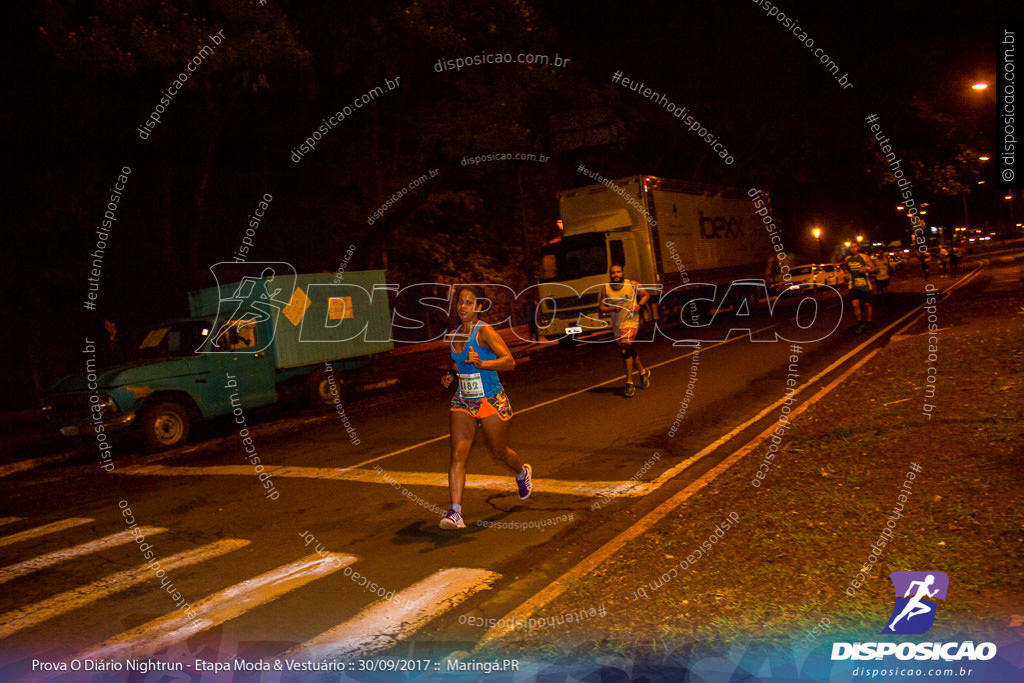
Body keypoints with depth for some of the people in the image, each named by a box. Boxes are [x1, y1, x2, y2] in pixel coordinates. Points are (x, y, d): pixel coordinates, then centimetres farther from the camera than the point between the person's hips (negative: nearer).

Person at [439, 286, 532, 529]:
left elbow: (509, 361, -23)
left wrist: (481, 364, -36)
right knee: (457, 455, -9)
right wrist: (451, 374, 6)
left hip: (491, 402, -5)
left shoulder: (485, 332, -15)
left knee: (498, 453, 13)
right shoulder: (455, 334, 7)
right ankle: (455, 513, -10)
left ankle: (522, 473, 48)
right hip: (463, 402, 5)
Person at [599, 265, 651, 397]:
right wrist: (613, 309, -18)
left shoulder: (633, 285, -7)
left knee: (625, 349, -23)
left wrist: (639, 305, -11)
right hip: (617, 324, 4)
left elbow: (646, 295, 8)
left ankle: (629, 383, -15)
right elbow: (602, 307, 2)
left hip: (631, 321, -4)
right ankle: (643, 372, 41)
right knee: (629, 352, 14)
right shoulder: (606, 289, -3)